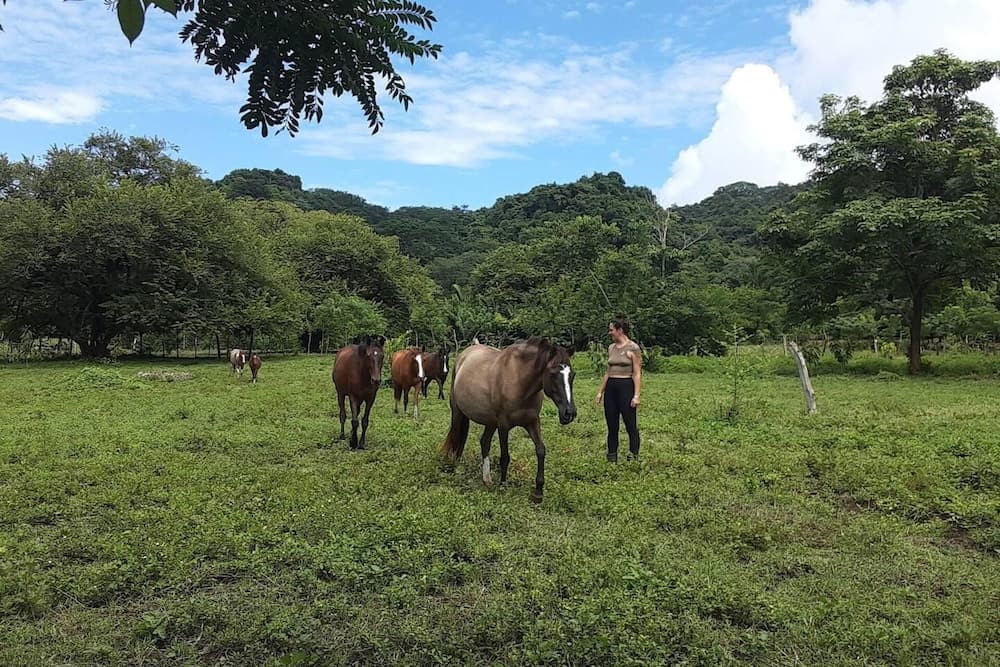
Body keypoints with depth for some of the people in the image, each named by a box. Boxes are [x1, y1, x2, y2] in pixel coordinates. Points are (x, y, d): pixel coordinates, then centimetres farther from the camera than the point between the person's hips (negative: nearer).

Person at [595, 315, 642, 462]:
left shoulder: (633, 348, -8)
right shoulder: (611, 347, 11)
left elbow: (637, 374, -10)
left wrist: (636, 395, -16)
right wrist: (600, 391, 14)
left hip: (626, 387, -7)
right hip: (610, 388, 7)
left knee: (631, 425, 0)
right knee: (612, 426, 11)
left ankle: (634, 457, 8)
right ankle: (611, 459, 19)